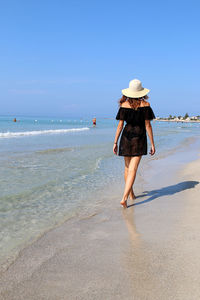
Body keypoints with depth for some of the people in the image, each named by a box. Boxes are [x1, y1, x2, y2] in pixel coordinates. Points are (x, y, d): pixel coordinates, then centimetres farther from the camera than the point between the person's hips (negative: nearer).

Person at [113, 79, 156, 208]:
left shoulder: (124, 105, 0)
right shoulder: (145, 105, -5)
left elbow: (120, 125, -1)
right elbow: (148, 125, -5)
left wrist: (115, 142, 5)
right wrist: (152, 144, 0)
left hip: (126, 137, 3)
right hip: (139, 139, -3)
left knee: (128, 167, 17)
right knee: (133, 169, -5)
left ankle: (131, 194, 31)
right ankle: (124, 197, -16)